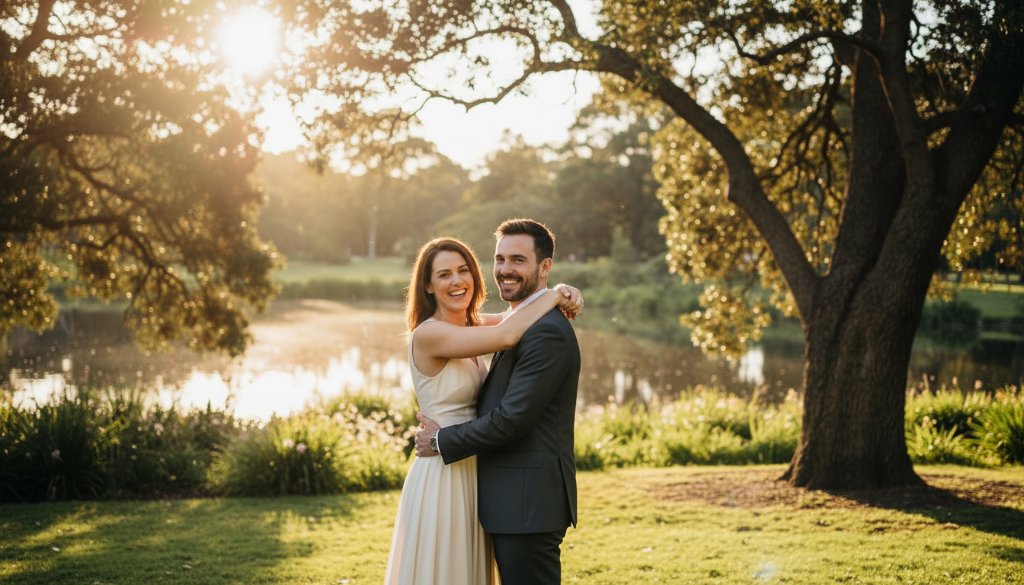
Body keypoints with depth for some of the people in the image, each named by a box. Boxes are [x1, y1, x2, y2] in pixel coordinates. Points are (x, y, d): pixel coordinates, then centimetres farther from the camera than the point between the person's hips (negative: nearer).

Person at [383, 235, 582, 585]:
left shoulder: (471, 326, 8)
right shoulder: (428, 333, -18)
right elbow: (506, 336, -26)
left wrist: (561, 295, -6)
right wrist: (553, 295, -12)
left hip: (472, 474, 8)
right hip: (442, 477, -8)